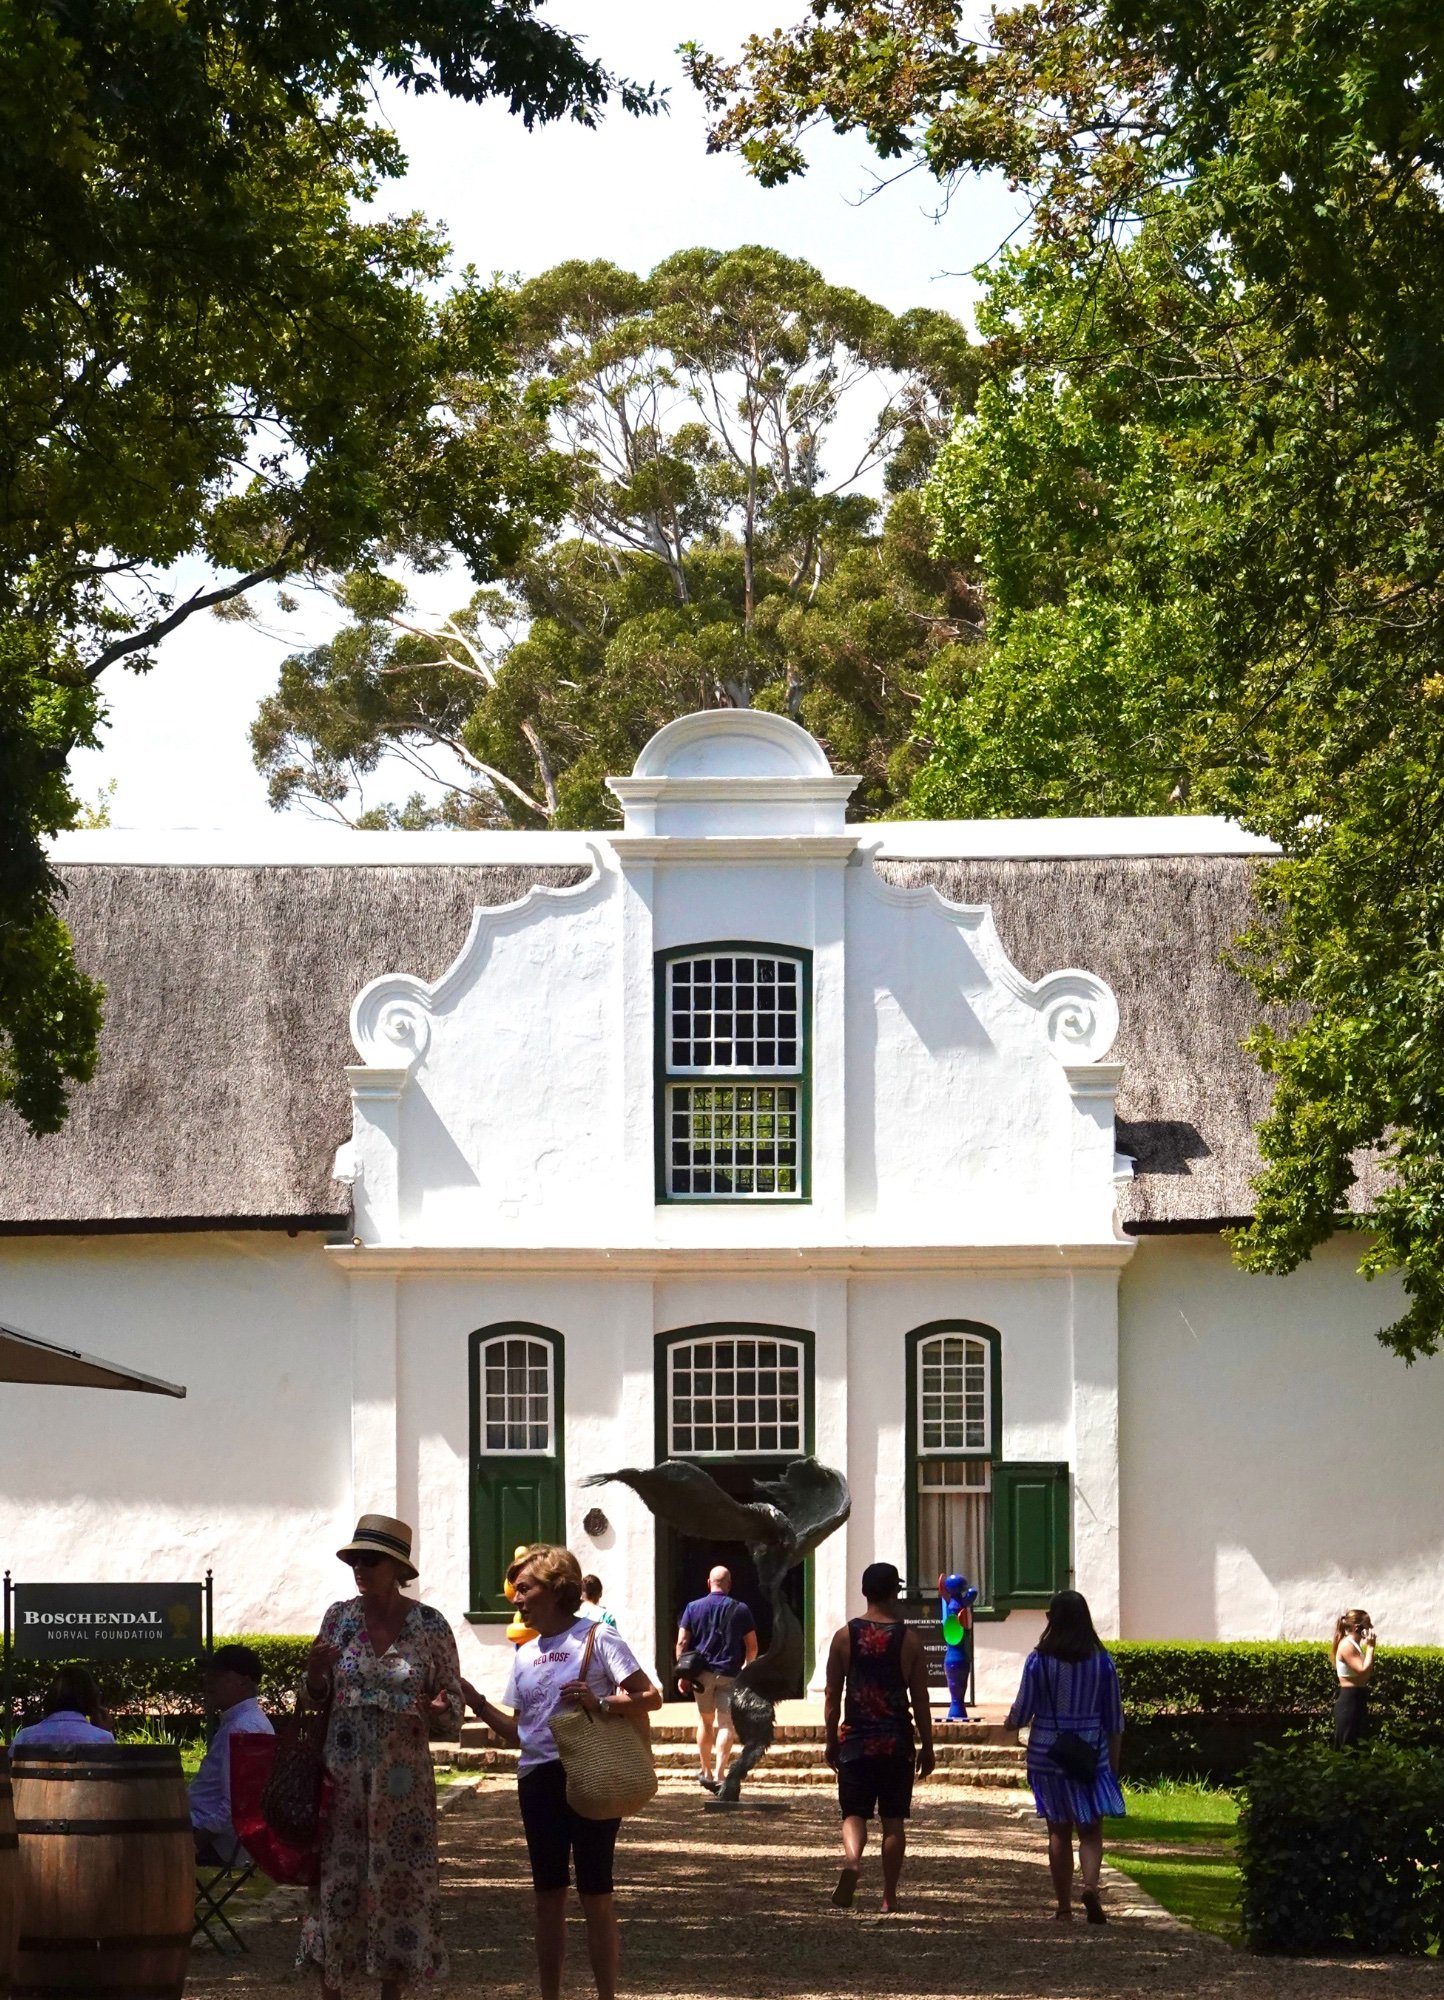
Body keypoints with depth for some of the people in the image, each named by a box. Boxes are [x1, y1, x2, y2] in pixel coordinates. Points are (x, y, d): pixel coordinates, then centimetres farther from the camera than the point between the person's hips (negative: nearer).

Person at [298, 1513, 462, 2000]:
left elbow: (454, 1709, 3)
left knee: (400, 1883, 1)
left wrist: (438, 1712, -20)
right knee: (336, 1879, -1)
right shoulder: (340, 1617, 4)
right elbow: (315, 1697, 12)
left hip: (402, 1779, -1)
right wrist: (315, 1671, -9)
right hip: (343, 1776, 1)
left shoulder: (430, 1626, -2)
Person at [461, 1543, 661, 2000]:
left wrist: (600, 1703, -23)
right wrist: (476, 1702, 1)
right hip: (537, 1780, 6)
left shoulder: (597, 1638, -6)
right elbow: (515, 1732, 14)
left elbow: (651, 1697, -10)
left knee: (595, 1894, -2)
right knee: (548, 1895, 11)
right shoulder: (524, 1654, 13)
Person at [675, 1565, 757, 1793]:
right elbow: (752, 1646, 3)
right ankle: (719, 1775, -17)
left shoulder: (693, 1607, 3)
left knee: (705, 1721, 17)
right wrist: (747, 1667, 20)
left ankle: (705, 1771, 24)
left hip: (702, 1672, 2)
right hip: (730, 1673, -2)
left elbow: (682, 1642, -1)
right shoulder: (740, 1610, 1)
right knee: (725, 1723, -4)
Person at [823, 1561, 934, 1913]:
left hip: (855, 1741, 0)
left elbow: (832, 1696, 1)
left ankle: (851, 1859, -25)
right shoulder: (909, 1639, -3)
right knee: (894, 1821, 7)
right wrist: (927, 1747, 7)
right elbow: (920, 1699, -1)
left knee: (854, 1814, 5)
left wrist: (831, 1742, 10)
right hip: (897, 1743, 0)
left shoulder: (845, 1636, -1)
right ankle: (889, 1897, 8)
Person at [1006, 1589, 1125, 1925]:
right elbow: (1114, 1721, 2)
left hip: (1047, 1754, 0)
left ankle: (1064, 1909, 11)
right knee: (1091, 1830, 5)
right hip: (1092, 1755, 0)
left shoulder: (1039, 1660, -7)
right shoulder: (1102, 1662, -2)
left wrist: (1011, 1722, 21)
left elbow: (1022, 1712, -3)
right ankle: (1091, 1886, -22)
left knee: (1059, 1832, 9)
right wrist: (1113, 1766, 12)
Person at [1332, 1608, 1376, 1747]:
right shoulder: (1347, 1645, -14)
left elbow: (1368, 1675, 14)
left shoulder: (1354, 1645, 14)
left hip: (1357, 1701, 10)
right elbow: (1364, 1672, -21)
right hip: (1349, 1702, -10)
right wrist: (1370, 1647, -14)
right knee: (1347, 1749, -8)